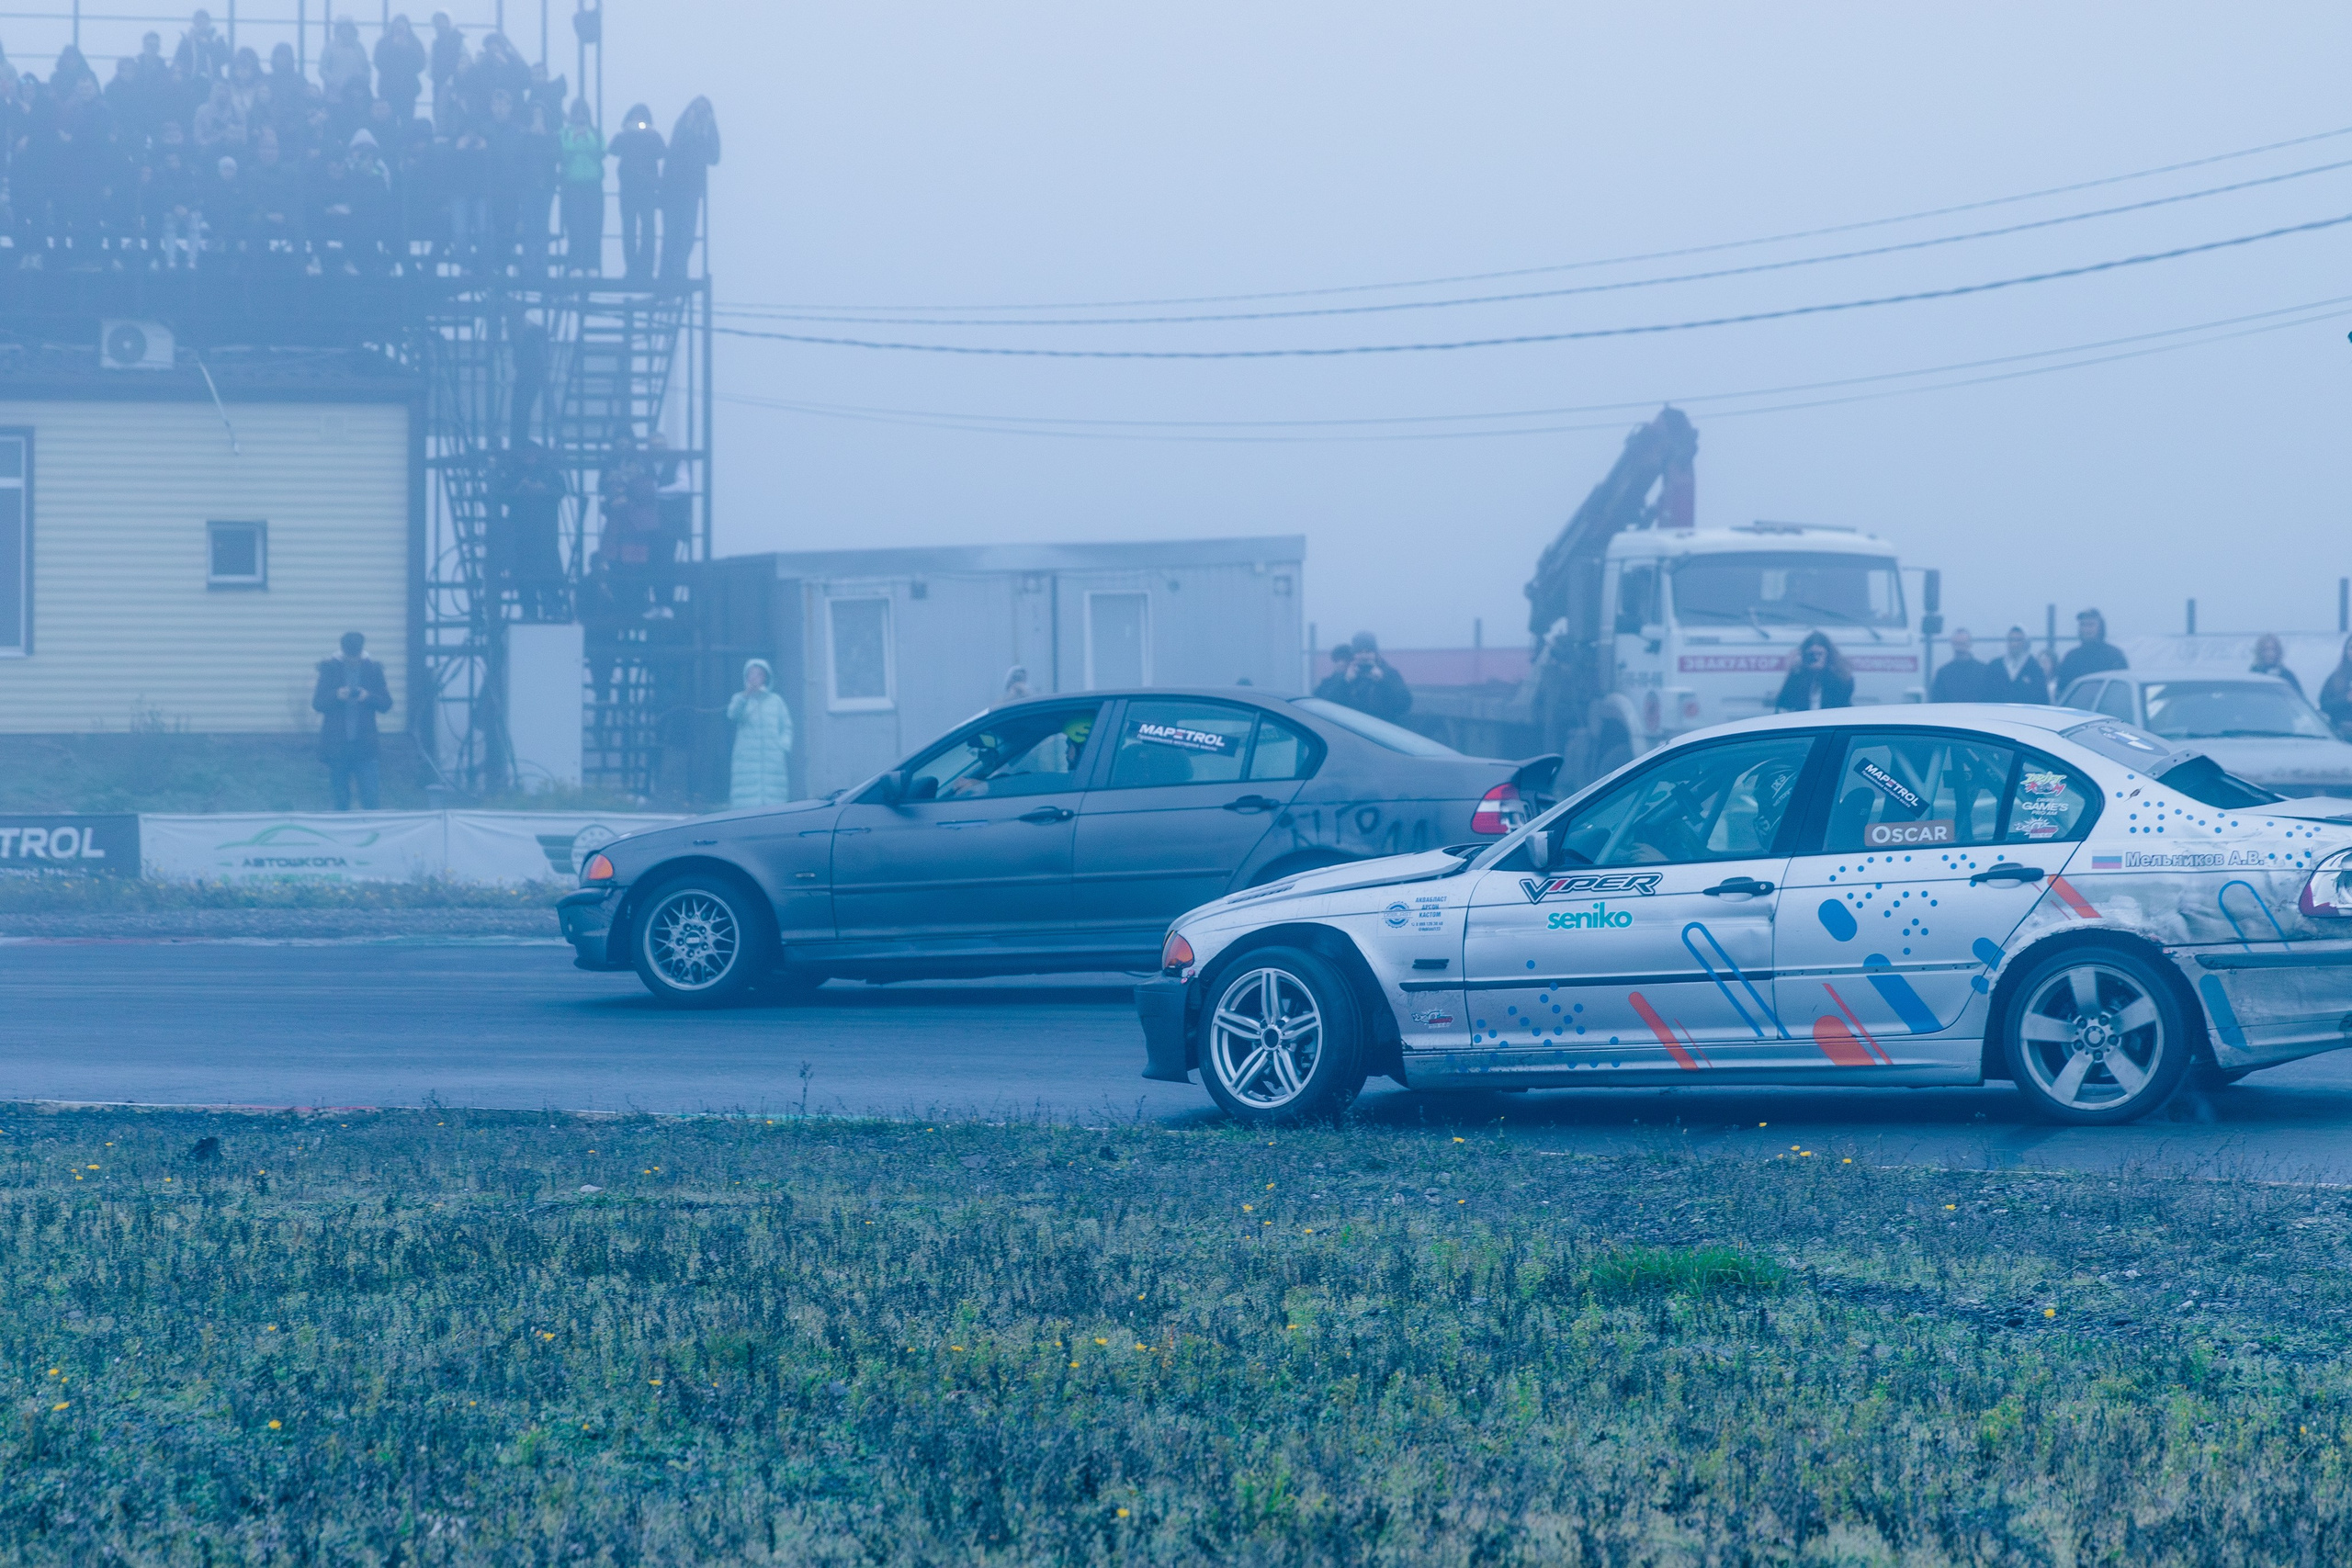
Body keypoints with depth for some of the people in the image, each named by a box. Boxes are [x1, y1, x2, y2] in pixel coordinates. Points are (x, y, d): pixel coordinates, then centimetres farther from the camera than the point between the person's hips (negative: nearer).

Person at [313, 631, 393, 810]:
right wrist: (336, 696, -19)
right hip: (336, 745, 0)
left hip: (364, 745, 0)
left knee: (371, 799, -9)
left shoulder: (373, 669, 5)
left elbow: (386, 704, 4)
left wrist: (369, 697, -16)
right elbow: (317, 703, 0)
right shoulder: (330, 669, 3)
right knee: (340, 801, 5)